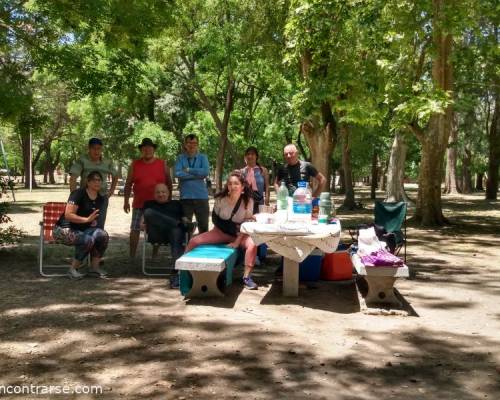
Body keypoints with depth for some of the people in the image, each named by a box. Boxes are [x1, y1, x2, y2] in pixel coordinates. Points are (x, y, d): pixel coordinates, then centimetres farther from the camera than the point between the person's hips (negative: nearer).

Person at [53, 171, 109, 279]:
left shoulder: (100, 199, 7)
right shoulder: (78, 194, -15)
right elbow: (68, 215, -24)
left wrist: (94, 221, 4)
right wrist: (87, 219, -29)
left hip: (83, 230, 7)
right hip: (64, 230, -7)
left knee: (103, 235, -20)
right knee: (88, 240, -33)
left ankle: (94, 266, -4)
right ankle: (73, 269, -15)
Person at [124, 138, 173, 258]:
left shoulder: (162, 164, 4)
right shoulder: (135, 164, 5)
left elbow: (169, 183, 8)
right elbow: (128, 184, 7)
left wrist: (169, 201, 6)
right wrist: (126, 201, 1)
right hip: (139, 203, 0)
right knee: (135, 229, 0)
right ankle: (132, 256, 8)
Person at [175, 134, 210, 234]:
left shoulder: (203, 157, 6)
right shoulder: (180, 158, 4)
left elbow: (206, 171, -12)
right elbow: (177, 173, -12)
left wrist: (188, 170, -9)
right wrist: (198, 174, -11)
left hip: (201, 196, 0)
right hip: (185, 196, 0)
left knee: (203, 226, 8)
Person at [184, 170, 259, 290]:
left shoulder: (248, 201, -14)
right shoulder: (221, 199, -14)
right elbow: (215, 219, -4)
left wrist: (237, 241, -18)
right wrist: (233, 228, -12)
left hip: (239, 234, -1)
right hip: (221, 231, 1)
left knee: (252, 245, -31)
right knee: (193, 241, -16)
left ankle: (246, 277, -24)